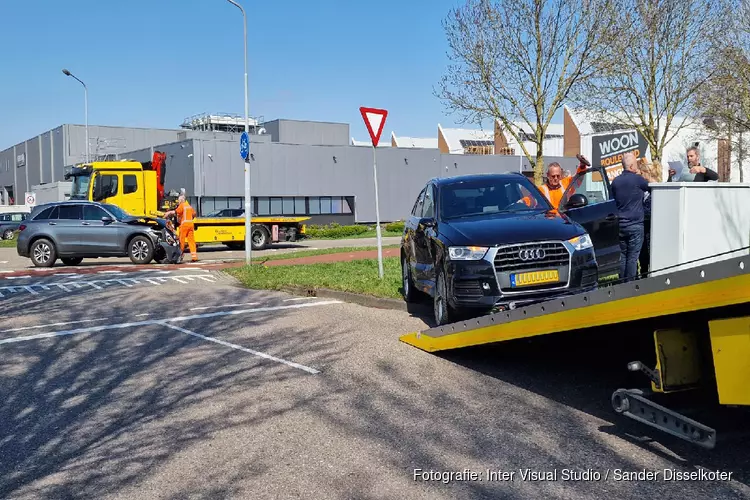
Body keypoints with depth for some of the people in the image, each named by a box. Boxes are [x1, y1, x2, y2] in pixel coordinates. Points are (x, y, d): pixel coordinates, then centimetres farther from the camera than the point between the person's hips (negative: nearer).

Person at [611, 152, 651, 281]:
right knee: (632, 257, -2)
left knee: (622, 256, 9)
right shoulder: (637, 179, -9)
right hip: (635, 224, -5)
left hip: (620, 224, 5)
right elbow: (651, 188, 8)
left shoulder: (615, 181, 9)